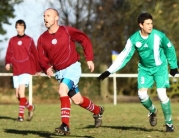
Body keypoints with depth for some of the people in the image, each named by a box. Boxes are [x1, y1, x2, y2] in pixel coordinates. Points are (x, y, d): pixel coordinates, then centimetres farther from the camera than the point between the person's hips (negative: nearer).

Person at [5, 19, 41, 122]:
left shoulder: (29, 40, 2)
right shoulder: (12, 40, 9)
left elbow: (35, 54, 6)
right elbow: (9, 53, 5)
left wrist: (38, 69, 9)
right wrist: (8, 63, -15)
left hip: (26, 69, -4)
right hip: (16, 70, 4)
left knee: (21, 91, -19)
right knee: (18, 95, 6)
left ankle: (21, 115, -15)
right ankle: (30, 107, 30)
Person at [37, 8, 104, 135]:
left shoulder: (67, 31, -11)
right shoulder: (42, 39, 0)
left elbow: (85, 40, -2)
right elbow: (42, 58, 1)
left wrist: (89, 59, -7)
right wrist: (47, 68, -21)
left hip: (72, 67, -5)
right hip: (59, 72, 5)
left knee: (62, 90, -27)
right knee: (77, 100, 12)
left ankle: (65, 126, -28)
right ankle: (98, 111, 41)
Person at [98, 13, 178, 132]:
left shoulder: (159, 36, -19)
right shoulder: (134, 39, -14)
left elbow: (169, 49, -2)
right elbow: (124, 56, -10)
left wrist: (173, 65, 8)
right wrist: (109, 72, -15)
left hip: (160, 67, -2)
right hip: (144, 68, 2)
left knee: (162, 94, -14)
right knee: (142, 94, -10)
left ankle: (169, 123, 4)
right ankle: (153, 111, 24)